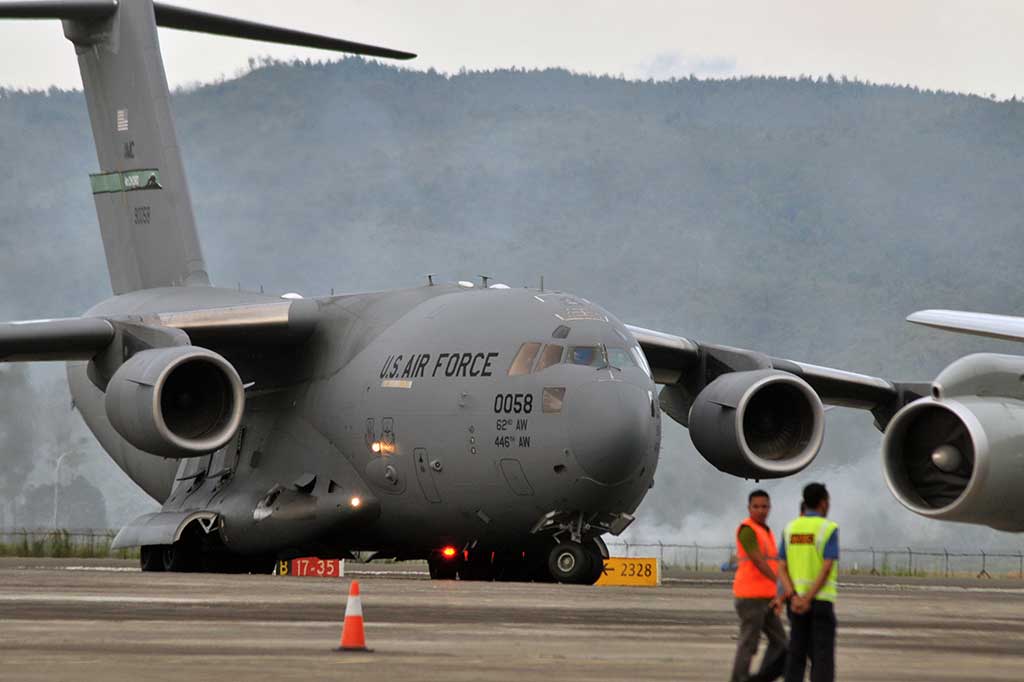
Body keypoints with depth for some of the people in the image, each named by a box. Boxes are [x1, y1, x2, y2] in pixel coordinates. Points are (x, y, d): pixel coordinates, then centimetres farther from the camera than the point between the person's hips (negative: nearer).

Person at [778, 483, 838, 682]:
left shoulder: (790, 529, 6)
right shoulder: (829, 529, -11)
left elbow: (781, 568, -3)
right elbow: (827, 569, -21)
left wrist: (795, 598, -15)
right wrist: (807, 599, -22)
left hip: (796, 600, 5)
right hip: (821, 599, -5)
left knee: (797, 654, 10)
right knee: (823, 657, -2)